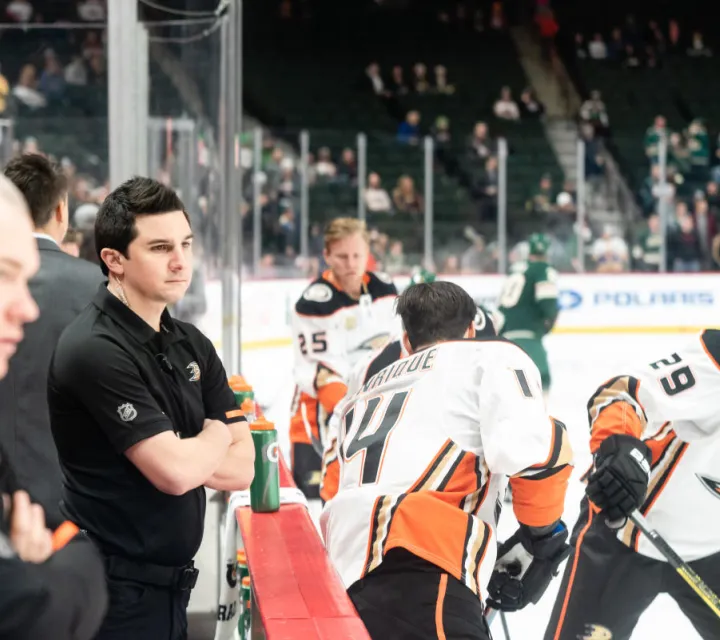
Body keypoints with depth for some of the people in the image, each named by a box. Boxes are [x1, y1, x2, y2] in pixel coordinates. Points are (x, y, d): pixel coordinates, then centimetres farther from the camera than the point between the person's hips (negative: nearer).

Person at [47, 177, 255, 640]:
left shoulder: (192, 345, 7)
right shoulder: (97, 350, -19)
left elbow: (241, 469, 3)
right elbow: (175, 472, -23)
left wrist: (174, 451, -13)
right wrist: (215, 435, -3)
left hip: (170, 584, 8)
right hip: (116, 592, -8)